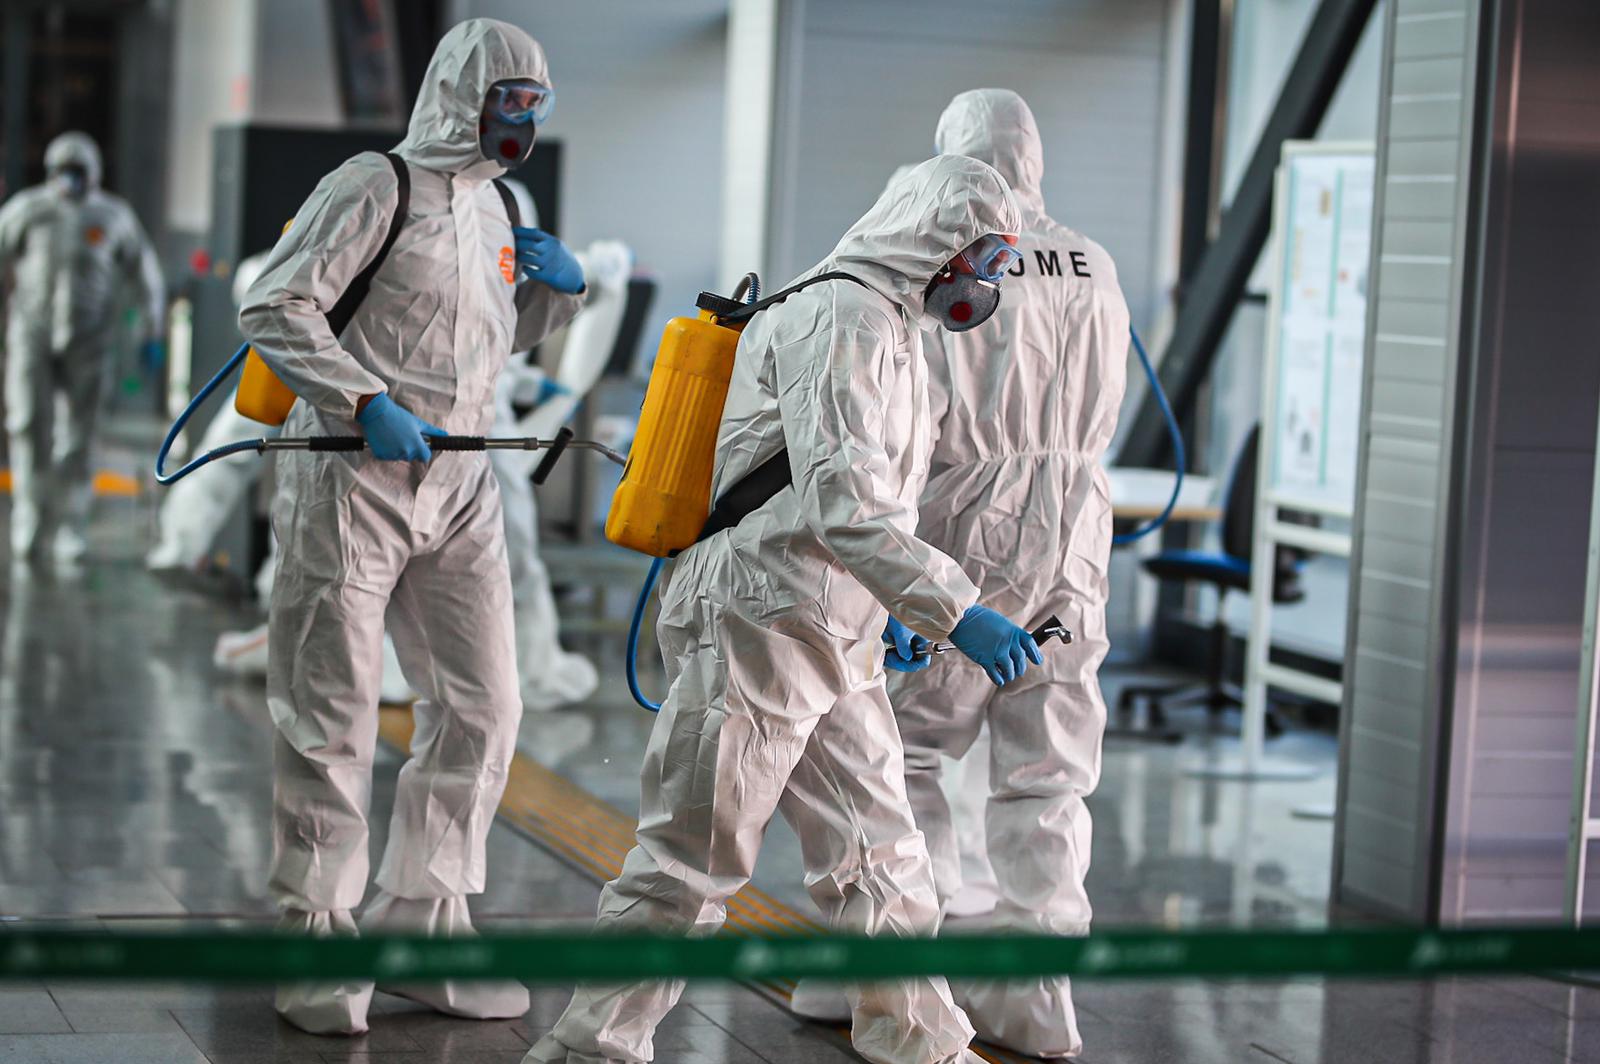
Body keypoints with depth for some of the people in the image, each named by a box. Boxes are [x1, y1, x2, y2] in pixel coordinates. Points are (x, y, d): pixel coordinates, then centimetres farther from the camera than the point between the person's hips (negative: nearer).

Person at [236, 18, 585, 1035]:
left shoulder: (494, 206, 15)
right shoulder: (373, 188, -9)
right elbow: (274, 307, -14)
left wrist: (558, 291, 7)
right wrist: (368, 403, -22)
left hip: (459, 486, 8)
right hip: (350, 480, -7)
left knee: (482, 707, 7)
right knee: (335, 717, -2)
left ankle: (422, 923, 18)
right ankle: (317, 938, 9)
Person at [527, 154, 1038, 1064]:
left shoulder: (890, 329, 18)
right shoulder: (842, 317, -15)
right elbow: (842, 505, -26)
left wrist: (881, 616, 19)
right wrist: (957, 612, -30)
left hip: (833, 645, 10)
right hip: (760, 623, -10)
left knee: (880, 859, 12)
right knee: (696, 861, -4)